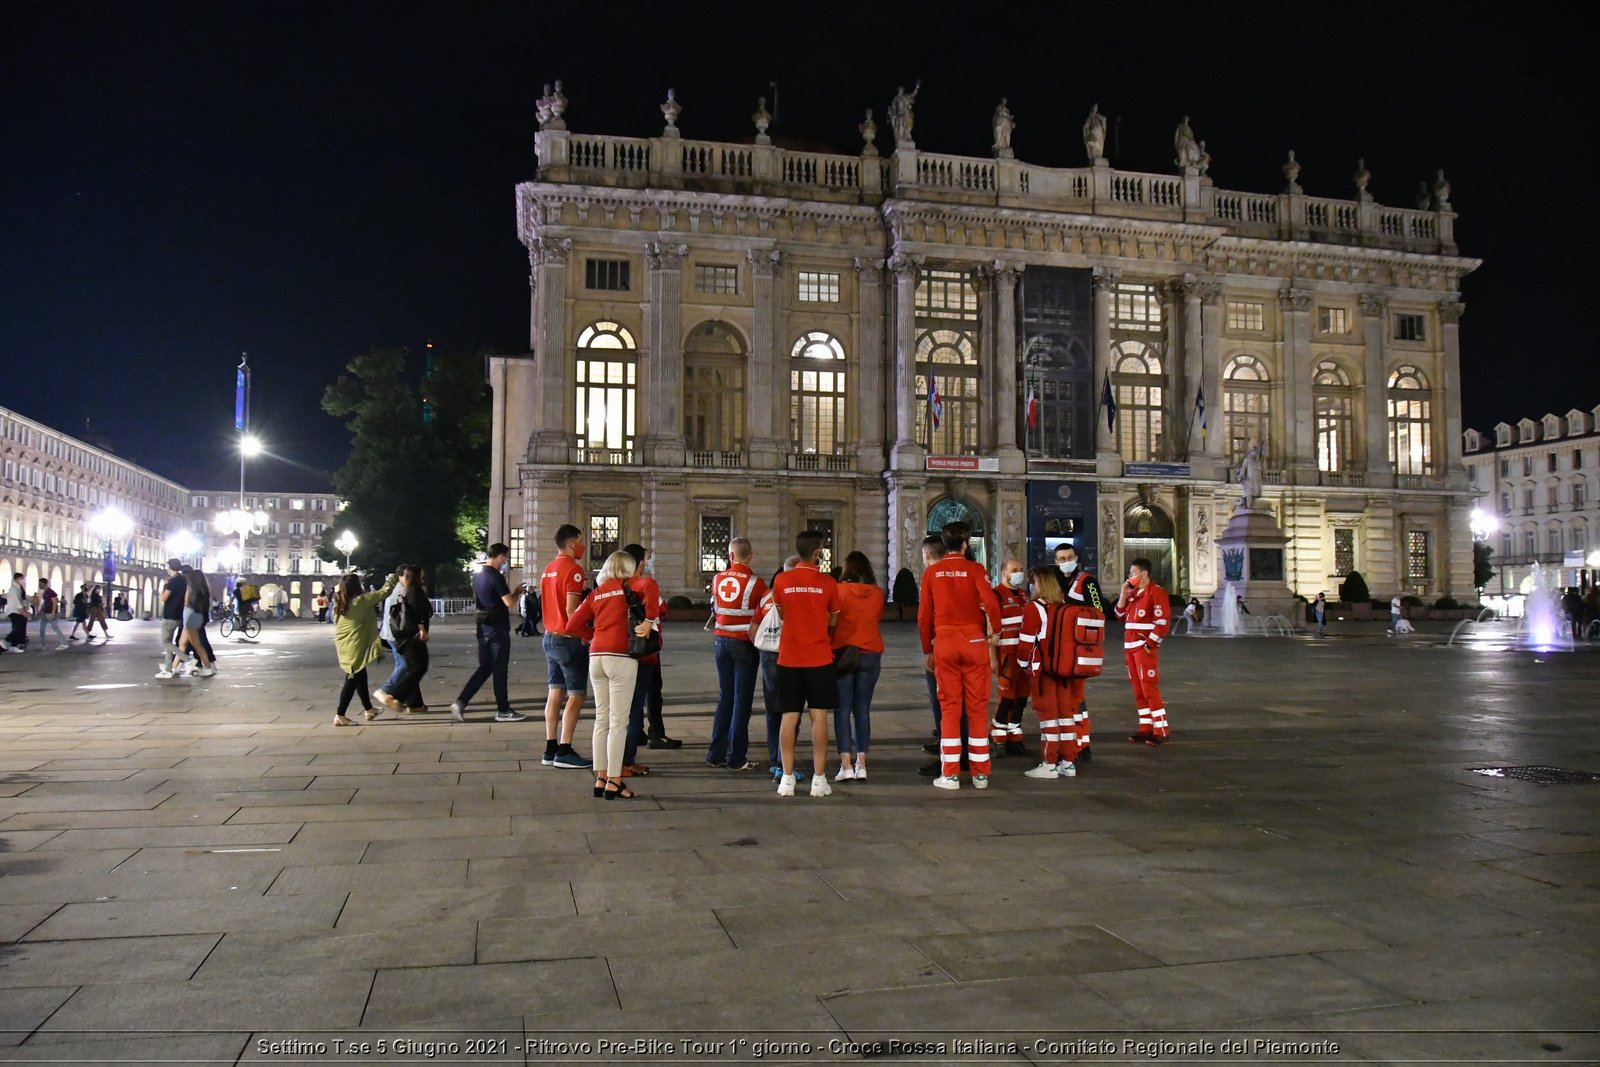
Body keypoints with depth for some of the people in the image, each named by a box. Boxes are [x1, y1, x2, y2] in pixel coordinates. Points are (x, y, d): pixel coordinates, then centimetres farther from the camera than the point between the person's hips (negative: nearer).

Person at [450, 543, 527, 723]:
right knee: (500, 670, 1)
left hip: (483, 626, 8)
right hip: (498, 628, -8)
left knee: (485, 667, 13)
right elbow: (509, 602, -21)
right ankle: (503, 711, 9)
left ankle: (460, 702, 2)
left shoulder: (478, 574, 10)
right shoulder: (496, 577, -17)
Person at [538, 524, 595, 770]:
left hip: (550, 637, 9)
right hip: (569, 639, -9)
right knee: (575, 695, -4)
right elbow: (571, 609, -22)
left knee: (555, 693, 11)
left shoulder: (548, 570, 13)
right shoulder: (573, 569, -15)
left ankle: (550, 749, 13)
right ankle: (564, 752, -6)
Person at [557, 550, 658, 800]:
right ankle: (613, 783, -2)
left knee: (601, 720, 13)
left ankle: (601, 779, 17)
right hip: (620, 658, -6)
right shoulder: (628, 586, 1)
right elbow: (649, 587, -21)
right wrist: (649, 620, -14)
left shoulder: (597, 592, 15)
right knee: (618, 722, -3)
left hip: (596, 657, 6)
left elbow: (573, 625, 13)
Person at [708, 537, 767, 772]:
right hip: (744, 644, -4)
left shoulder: (718, 579, 2)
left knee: (725, 698, 13)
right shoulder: (755, 583, -10)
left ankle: (716, 754, 15)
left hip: (721, 642, 4)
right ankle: (736, 758, 2)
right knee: (742, 700, 1)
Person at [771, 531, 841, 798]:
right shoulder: (828, 583, -6)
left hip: (789, 658, 2)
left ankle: (787, 779, 6)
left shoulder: (782, 581, -1)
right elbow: (833, 621, 5)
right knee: (819, 716, 2)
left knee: (790, 717, 5)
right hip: (819, 658, -2)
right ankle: (819, 780, 3)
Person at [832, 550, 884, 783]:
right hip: (871, 654, 3)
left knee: (842, 710, 2)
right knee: (863, 710, 8)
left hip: (842, 653, -3)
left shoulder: (840, 591, -7)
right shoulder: (878, 594, 2)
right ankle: (861, 765, 6)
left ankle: (846, 765, -4)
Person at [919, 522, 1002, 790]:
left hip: (944, 642, 2)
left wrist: (927, 650, 13)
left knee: (949, 707, 6)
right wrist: (995, 631, 0)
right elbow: (991, 602, -17)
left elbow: (923, 615, 5)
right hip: (974, 640, -2)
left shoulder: (931, 572, 5)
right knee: (977, 706, 5)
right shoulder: (975, 569, -3)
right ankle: (980, 774, 9)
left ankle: (950, 774, 6)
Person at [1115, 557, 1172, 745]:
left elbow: (1163, 621, -16)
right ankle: (1146, 728, 15)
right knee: (1138, 690, 9)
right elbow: (1120, 615, 19)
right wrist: (1123, 594, 6)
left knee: (1149, 689, -9)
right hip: (1130, 647, 8)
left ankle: (1160, 732, -6)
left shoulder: (1156, 592, -10)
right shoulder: (1133, 592, 16)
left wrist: (1149, 643, -17)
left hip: (1145, 647, -8)